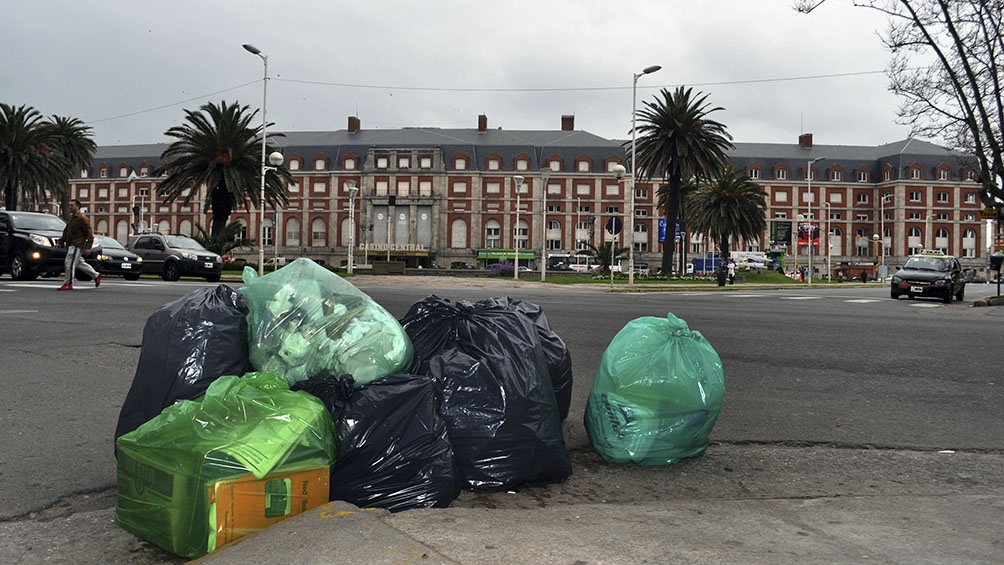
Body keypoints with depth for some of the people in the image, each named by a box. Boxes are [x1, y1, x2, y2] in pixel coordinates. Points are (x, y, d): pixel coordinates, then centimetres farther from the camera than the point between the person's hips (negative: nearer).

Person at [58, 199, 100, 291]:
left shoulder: (82, 218, -10)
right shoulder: (71, 218, 18)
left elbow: (89, 234, -13)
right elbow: (66, 231, 26)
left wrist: (88, 247, -18)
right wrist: (60, 242, 18)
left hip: (77, 246, -9)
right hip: (70, 245, 9)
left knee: (69, 263, -11)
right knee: (80, 263, 15)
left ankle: (68, 284, -6)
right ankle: (96, 275, 26)